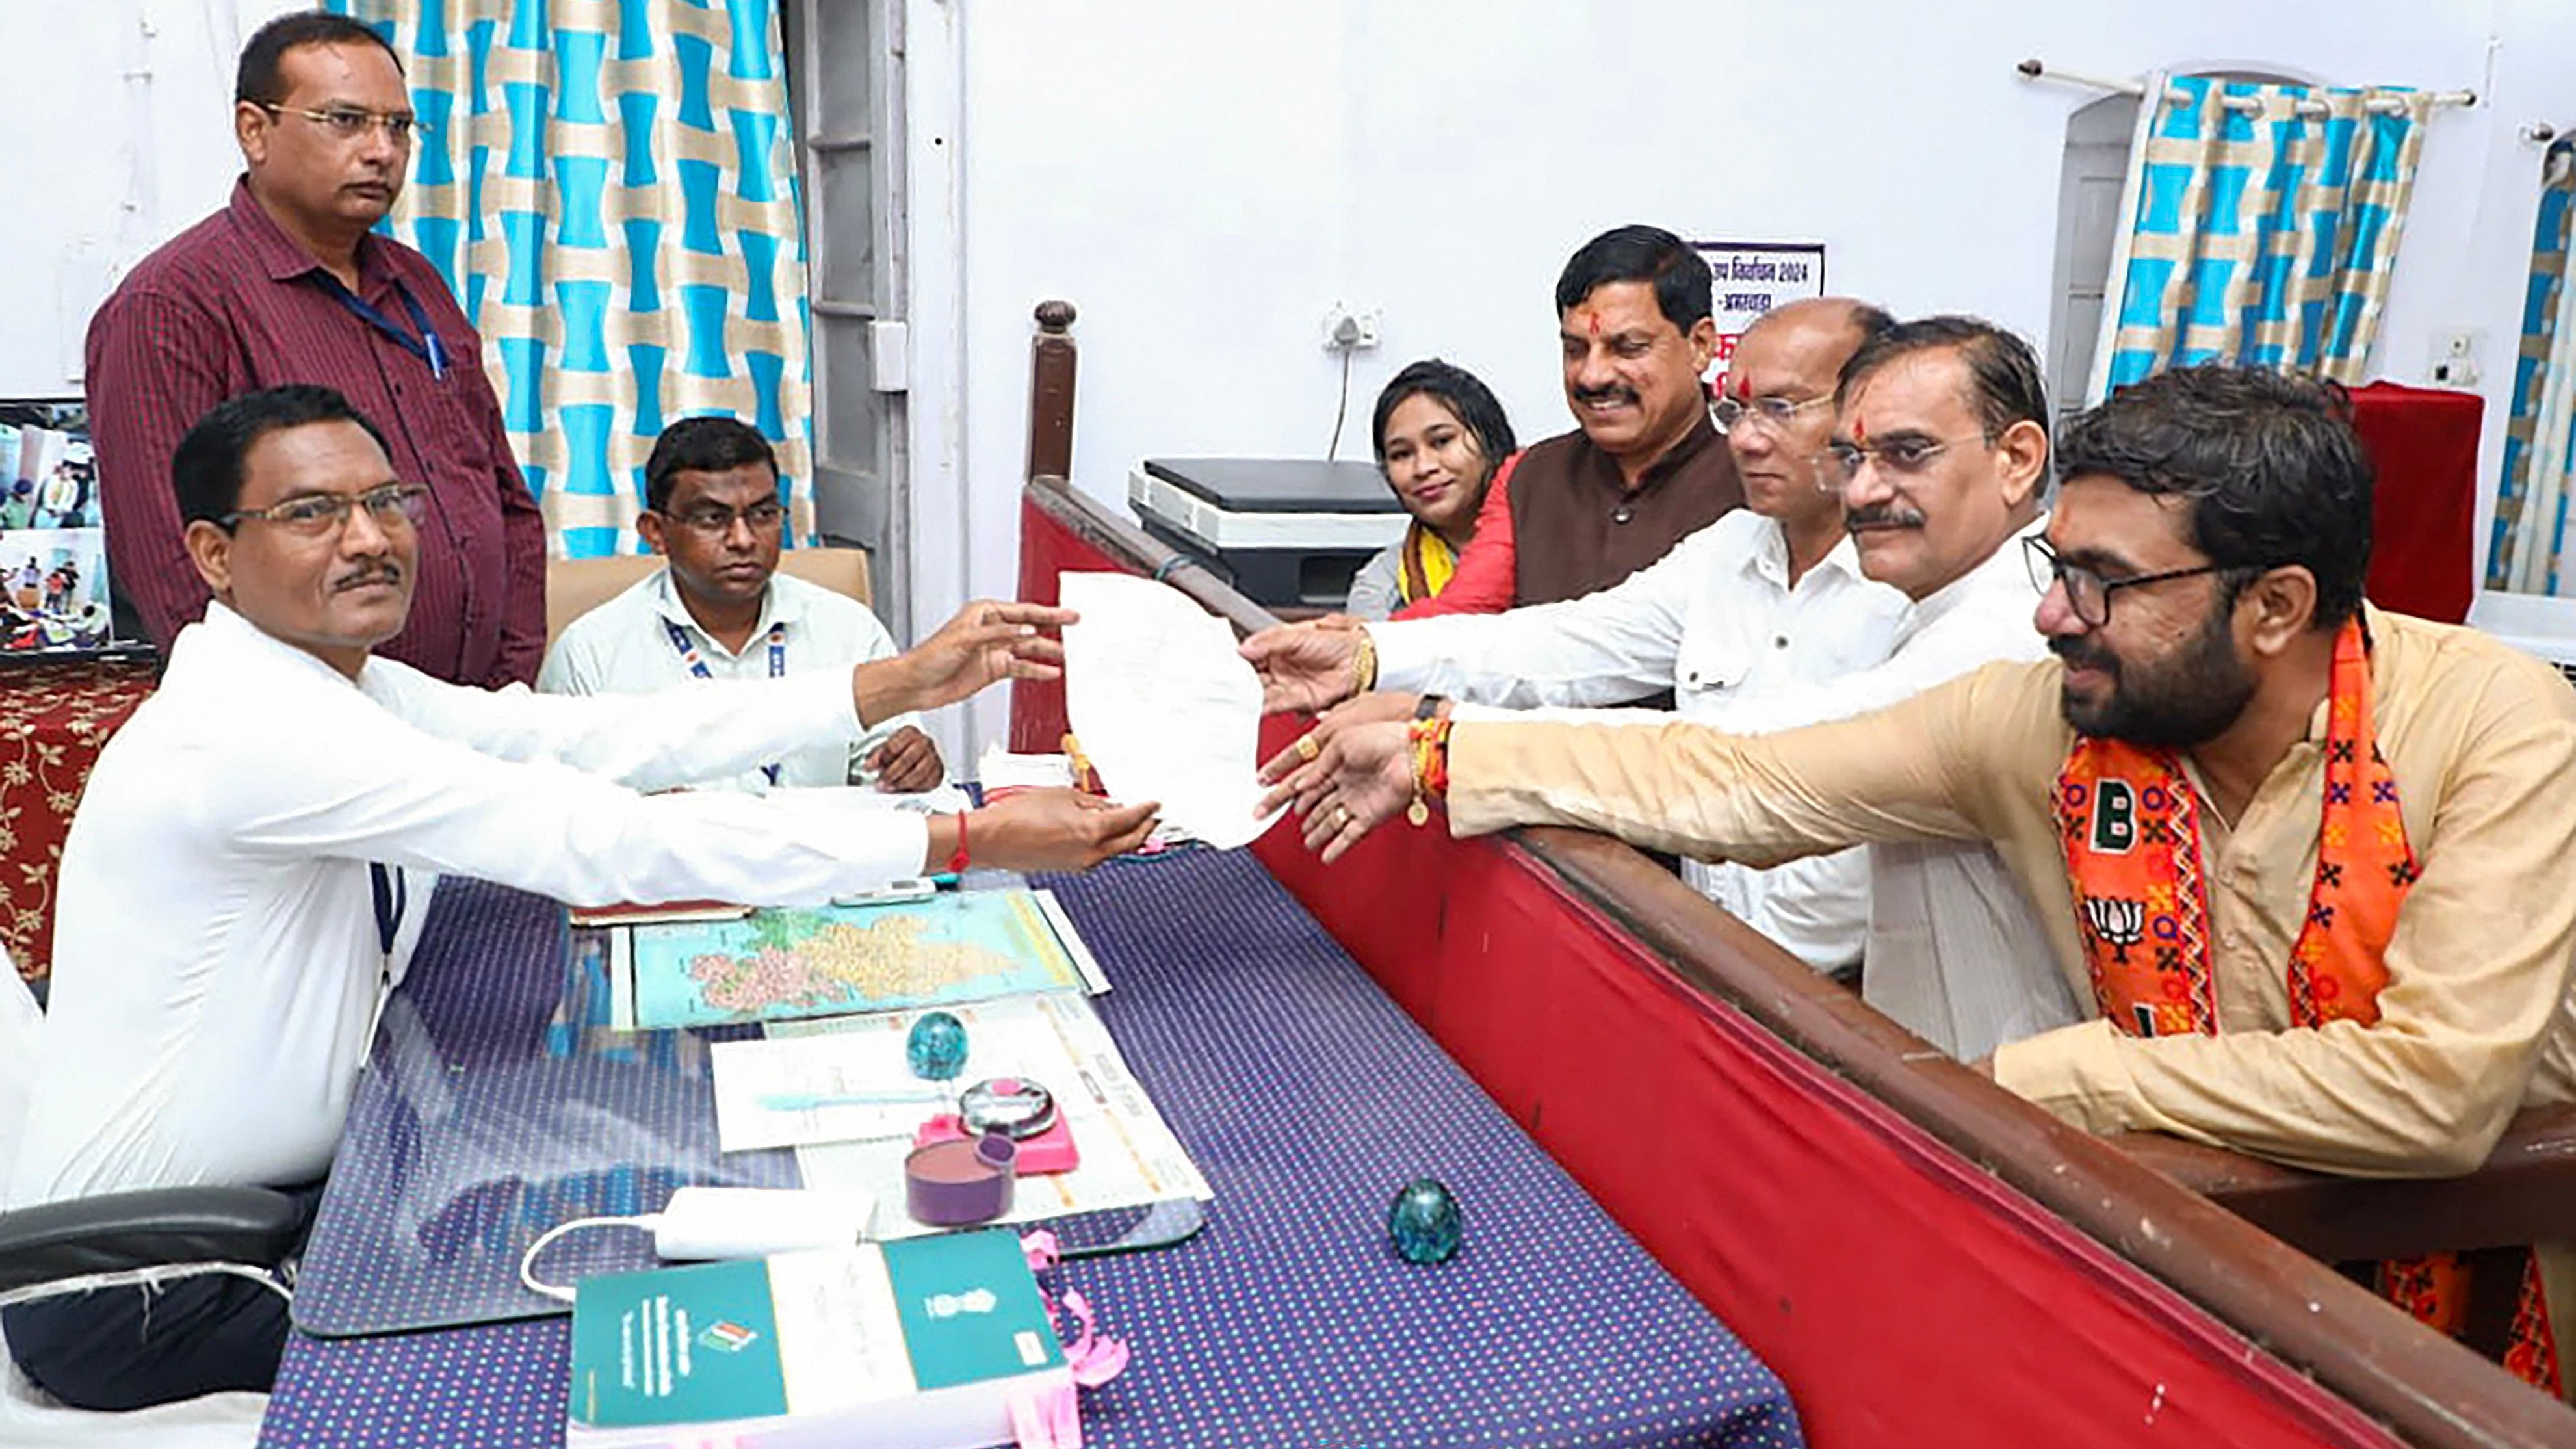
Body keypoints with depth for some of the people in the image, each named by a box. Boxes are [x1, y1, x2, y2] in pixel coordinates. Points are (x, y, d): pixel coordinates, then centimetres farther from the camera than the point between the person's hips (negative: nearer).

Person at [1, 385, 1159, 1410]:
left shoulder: (337, 685, 0)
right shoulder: (254, 727, -29)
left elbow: (600, 738, -7)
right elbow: (603, 841, -35)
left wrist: (901, 684, -14)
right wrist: (967, 840, -36)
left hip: (278, 1185, 8)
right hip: (140, 1294, -8)